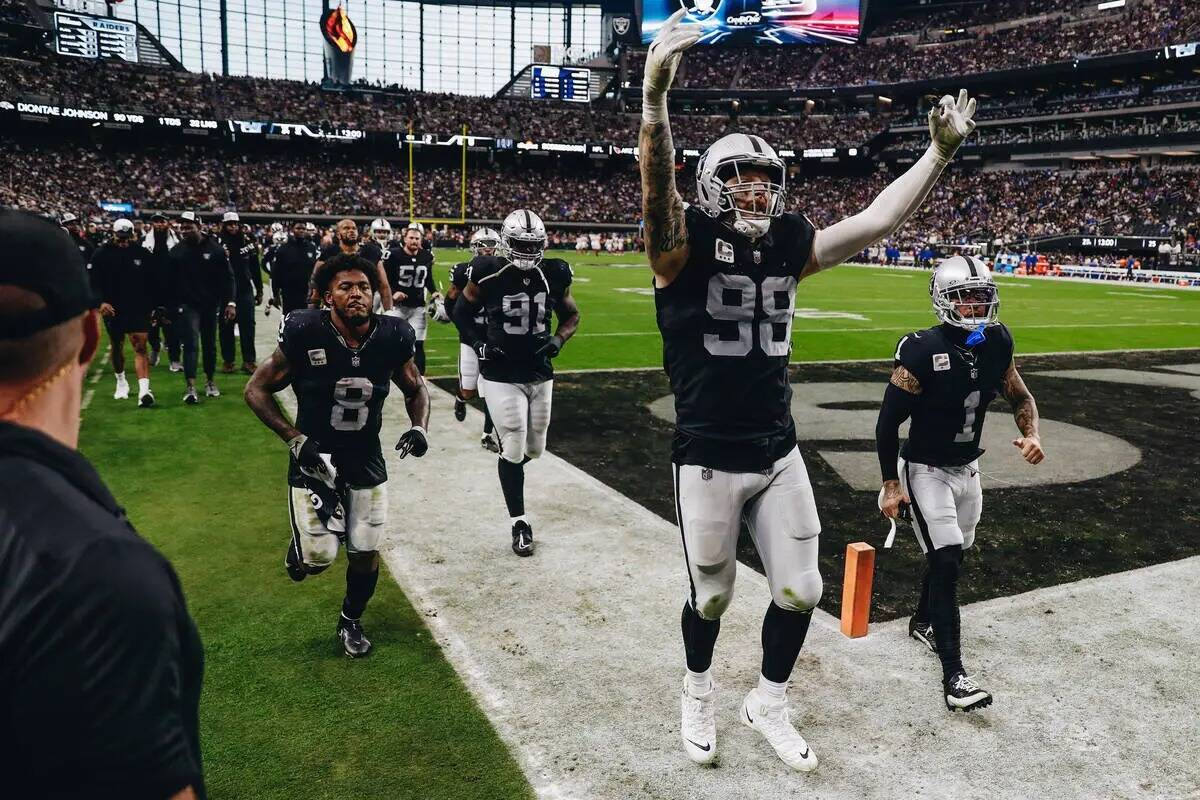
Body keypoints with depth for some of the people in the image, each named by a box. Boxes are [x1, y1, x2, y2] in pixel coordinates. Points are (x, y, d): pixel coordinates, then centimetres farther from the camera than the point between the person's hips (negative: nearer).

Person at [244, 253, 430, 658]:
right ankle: (300, 545, 29)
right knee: (320, 556, -10)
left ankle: (351, 621, 37)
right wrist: (295, 439, -18)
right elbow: (256, 390, -8)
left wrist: (419, 428, -11)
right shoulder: (305, 334, -19)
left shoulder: (392, 338, -11)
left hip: (367, 461, 3)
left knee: (366, 554, 8)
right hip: (315, 458, -3)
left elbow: (416, 388, 8)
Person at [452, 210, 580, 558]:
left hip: (541, 374, 4)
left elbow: (571, 315, 13)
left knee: (535, 447, 14)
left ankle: (510, 464, 51)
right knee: (513, 448, -4)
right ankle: (519, 523, 10)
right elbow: (462, 313, 4)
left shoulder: (554, 275, -2)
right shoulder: (488, 274, -11)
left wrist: (558, 340, -6)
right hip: (503, 376, -4)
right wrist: (479, 345, -11)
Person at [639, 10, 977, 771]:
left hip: (780, 455, 5)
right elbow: (658, 186, -31)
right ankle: (698, 693, 41)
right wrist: (655, 93, -46)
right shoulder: (685, 246, -11)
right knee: (713, 595, 11)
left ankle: (767, 702, 36)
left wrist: (941, 150, 3)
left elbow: (879, 220, 7)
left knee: (800, 590, 10)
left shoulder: (788, 247, 4)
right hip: (709, 460, -5)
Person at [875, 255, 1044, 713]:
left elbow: (1018, 395, 10)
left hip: (967, 468, 6)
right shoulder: (923, 351, -23)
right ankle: (953, 676, -7)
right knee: (946, 564, -12)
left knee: (951, 554, 18)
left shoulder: (996, 343, -5)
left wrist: (1031, 434, -10)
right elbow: (888, 422, -17)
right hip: (926, 470, -6)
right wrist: (891, 484, -15)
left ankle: (923, 623, 44)